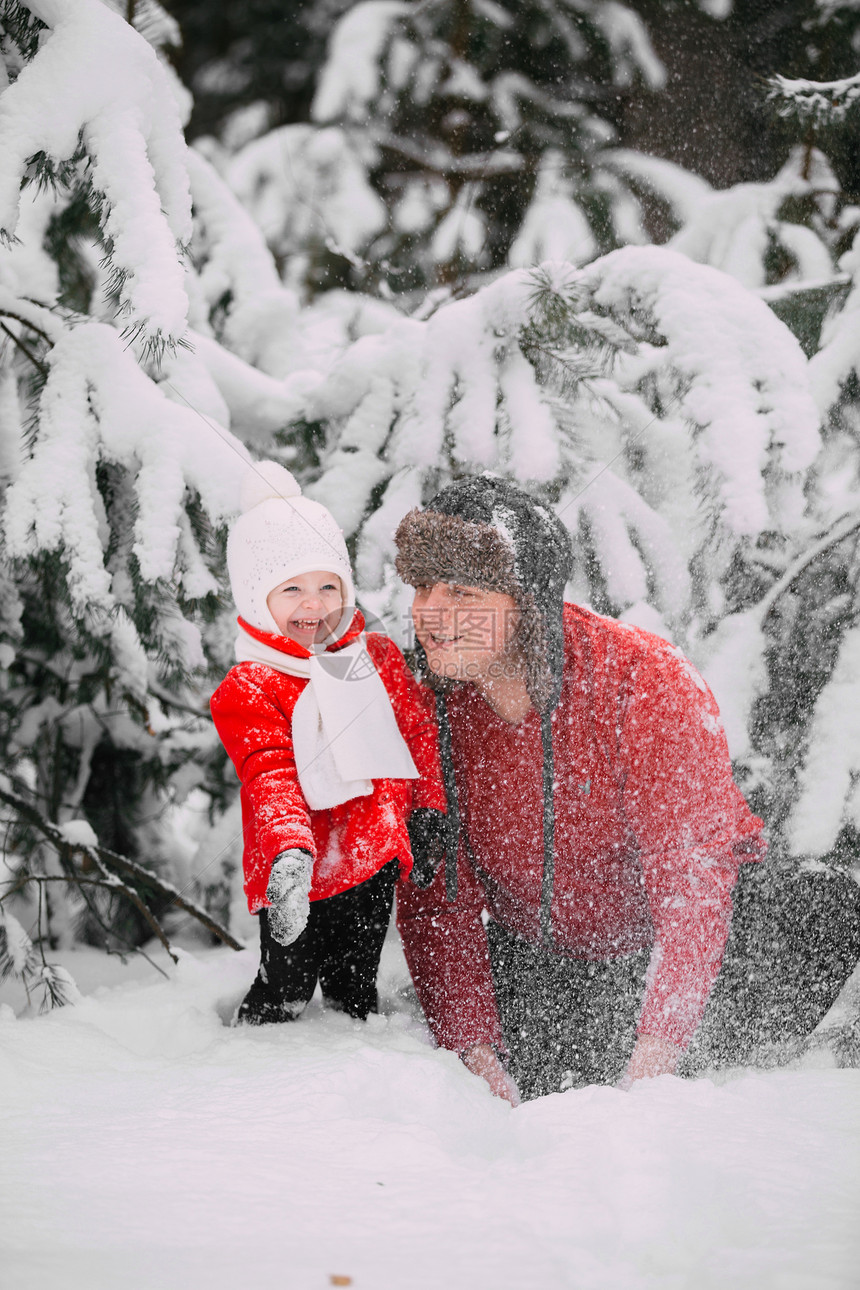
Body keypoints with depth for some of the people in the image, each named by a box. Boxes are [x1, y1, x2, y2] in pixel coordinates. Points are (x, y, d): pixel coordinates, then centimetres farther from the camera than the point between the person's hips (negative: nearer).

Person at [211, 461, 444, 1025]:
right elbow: (270, 777, -22)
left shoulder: (379, 658, 6)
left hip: (376, 861, 5)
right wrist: (289, 850, -38)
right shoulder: (249, 688, -11)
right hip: (300, 872, -5)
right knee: (285, 996, -1)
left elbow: (422, 738, 15)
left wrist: (436, 819, 13)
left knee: (356, 991, 19)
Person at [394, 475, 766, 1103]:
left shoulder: (646, 685, -29)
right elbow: (435, 888, -10)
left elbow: (694, 874, -30)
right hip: (519, 949, 3)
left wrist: (658, 1045, -39)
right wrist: (472, 1045, -20)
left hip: (646, 950, -3)